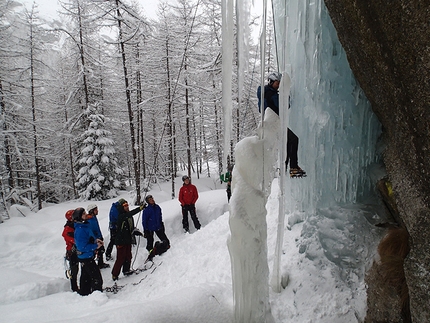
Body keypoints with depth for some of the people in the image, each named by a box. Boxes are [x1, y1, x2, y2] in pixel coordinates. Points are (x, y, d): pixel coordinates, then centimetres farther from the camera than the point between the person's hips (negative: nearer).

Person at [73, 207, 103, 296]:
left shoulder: (86, 225, 3)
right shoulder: (80, 230, -26)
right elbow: (83, 247, -27)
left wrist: (96, 240, 1)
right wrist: (96, 246, -20)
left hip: (85, 256, 10)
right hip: (86, 256, -10)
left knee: (86, 276, 23)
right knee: (96, 277, -5)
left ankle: (84, 293, 37)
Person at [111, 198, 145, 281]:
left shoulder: (129, 216, 9)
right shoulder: (121, 216, -17)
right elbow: (130, 213, -37)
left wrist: (136, 231, 6)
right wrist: (140, 208, -46)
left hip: (128, 240, 8)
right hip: (121, 241, -8)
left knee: (128, 256, 16)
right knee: (121, 258, -3)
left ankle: (126, 270, 32)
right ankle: (115, 274, 11)